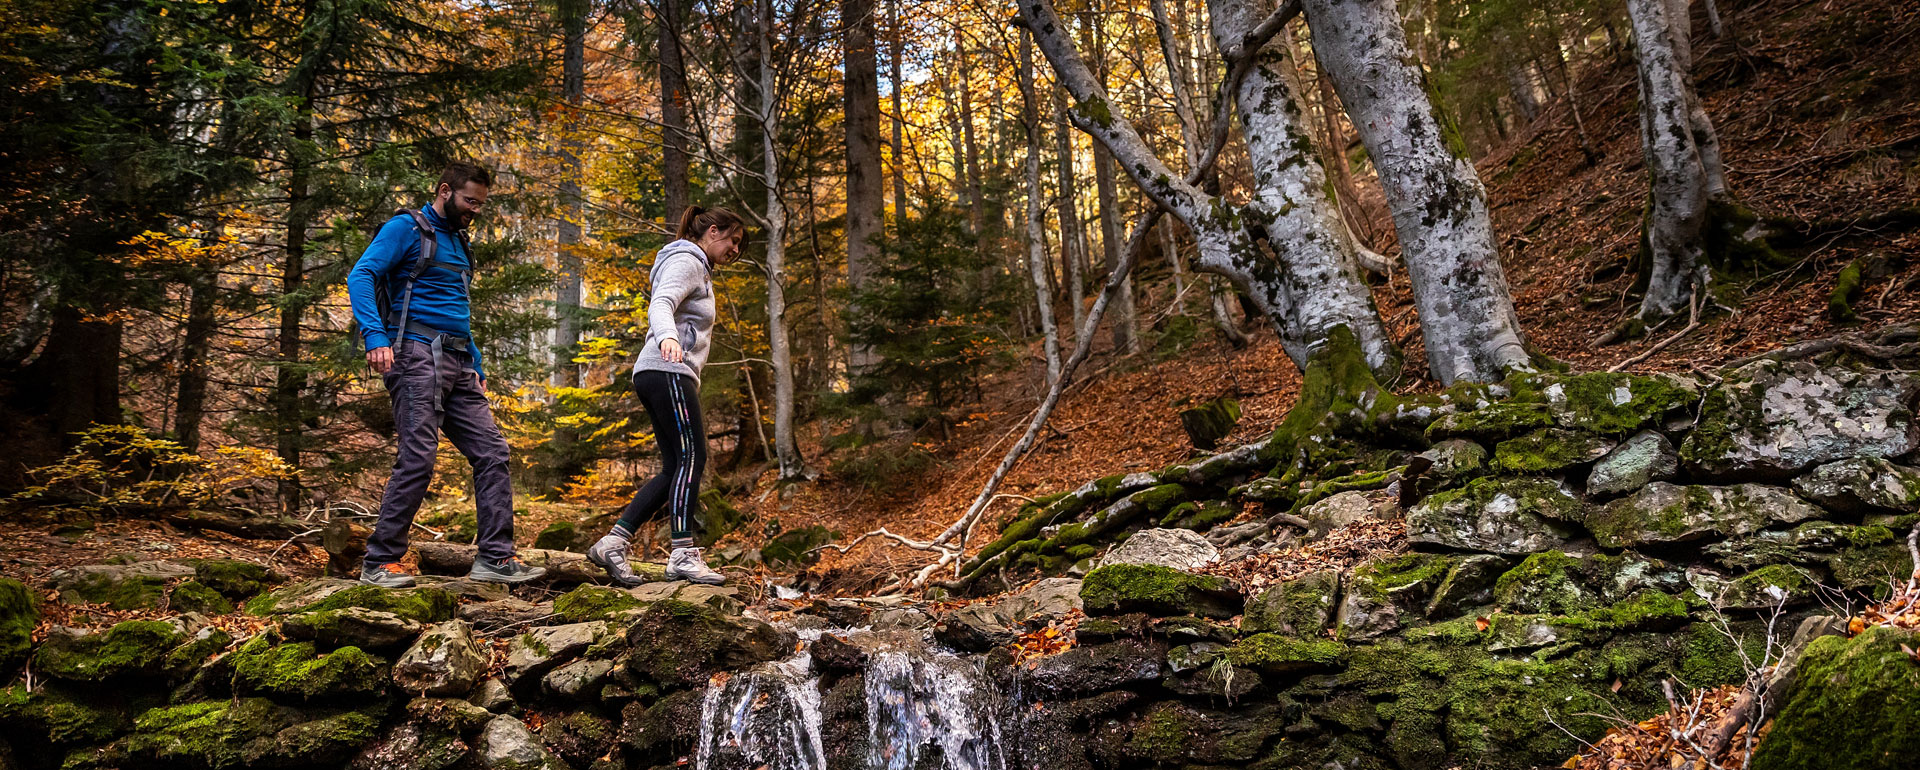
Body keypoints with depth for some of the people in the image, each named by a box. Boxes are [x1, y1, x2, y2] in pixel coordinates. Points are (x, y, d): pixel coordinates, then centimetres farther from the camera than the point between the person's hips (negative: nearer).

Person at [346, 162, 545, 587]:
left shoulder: (459, 244, 25)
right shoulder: (407, 229, 1)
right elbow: (360, 277, -12)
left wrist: (477, 368, 21)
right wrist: (375, 337, -26)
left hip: (457, 364, 8)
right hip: (418, 355, -8)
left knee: (492, 452, 1)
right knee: (417, 460, -13)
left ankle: (495, 557, 3)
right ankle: (379, 563, -4)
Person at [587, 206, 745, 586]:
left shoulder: (697, 269, 30)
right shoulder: (685, 262, -2)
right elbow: (660, 305, -21)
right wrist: (667, 337, -43)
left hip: (668, 377, 10)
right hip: (667, 372, -10)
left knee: (676, 468, 2)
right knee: (691, 458, -16)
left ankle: (613, 543, -1)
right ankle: (683, 555, -21)